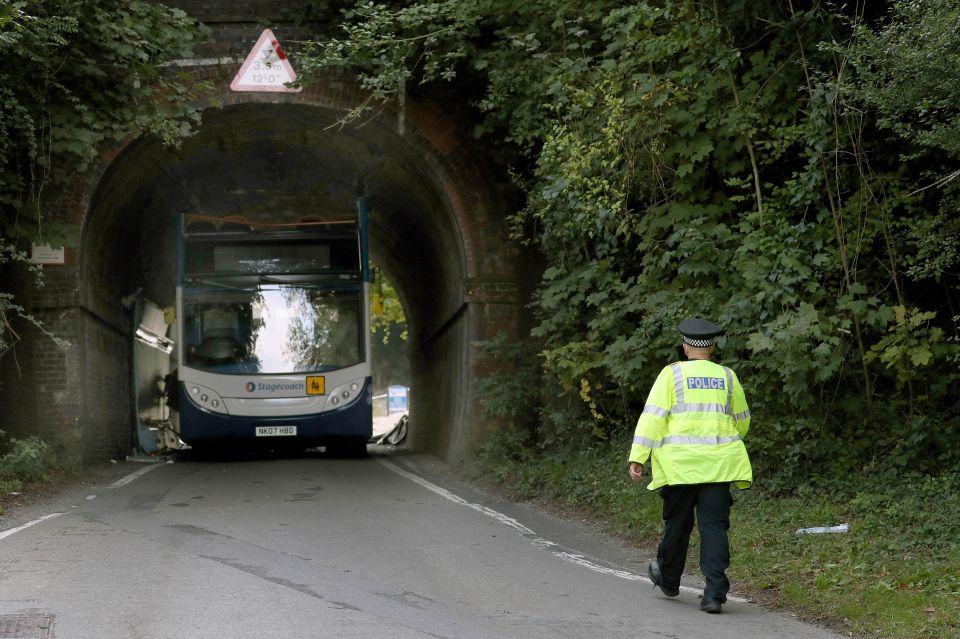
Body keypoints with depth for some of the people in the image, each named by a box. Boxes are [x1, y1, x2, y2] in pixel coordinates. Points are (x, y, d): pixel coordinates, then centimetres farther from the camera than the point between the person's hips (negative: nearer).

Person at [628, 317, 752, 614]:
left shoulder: (672, 374, 0)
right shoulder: (727, 376, 8)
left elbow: (653, 417, -7)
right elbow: (741, 421, 20)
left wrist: (637, 457, -7)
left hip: (679, 463, -1)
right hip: (718, 463, 1)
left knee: (677, 522, 15)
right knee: (714, 525, -1)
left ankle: (668, 578, 35)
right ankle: (715, 593, -11)